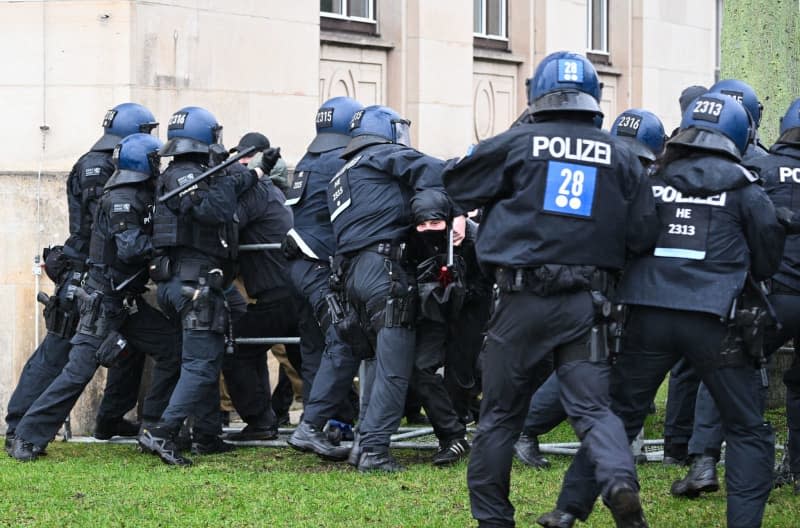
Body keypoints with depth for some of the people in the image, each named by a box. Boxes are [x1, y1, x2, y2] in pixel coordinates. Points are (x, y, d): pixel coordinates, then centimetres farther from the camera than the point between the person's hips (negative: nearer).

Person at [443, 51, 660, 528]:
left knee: (501, 412, 10)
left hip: (523, 297, -1)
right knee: (592, 407, 2)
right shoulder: (620, 157, 3)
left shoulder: (516, 144, -2)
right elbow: (645, 235, 3)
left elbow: (454, 187, 9)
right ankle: (621, 481, -25)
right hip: (587, 302, 1)